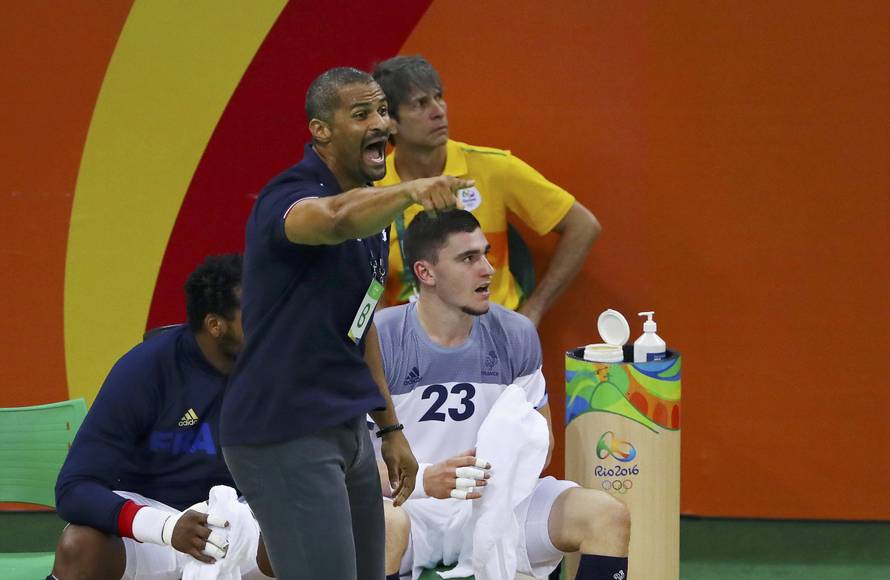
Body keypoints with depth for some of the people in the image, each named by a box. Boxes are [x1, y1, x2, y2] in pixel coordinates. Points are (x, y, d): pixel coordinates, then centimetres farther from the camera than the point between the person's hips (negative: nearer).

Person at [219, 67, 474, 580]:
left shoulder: (371, 207, 13)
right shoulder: (290, 196, -16)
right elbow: (335, 219, -42)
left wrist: (390, 427, 20)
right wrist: (409, 191, -59)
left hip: (346, 429, 9)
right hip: (286, 437, -9)